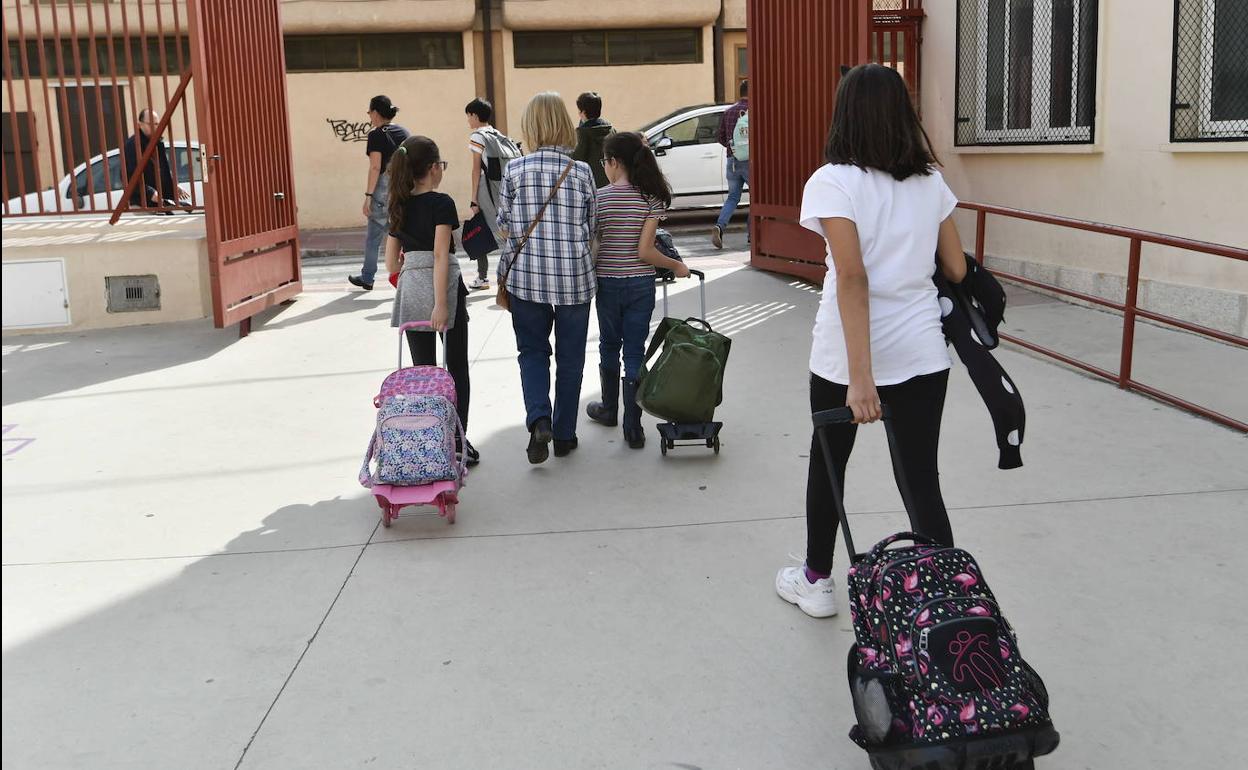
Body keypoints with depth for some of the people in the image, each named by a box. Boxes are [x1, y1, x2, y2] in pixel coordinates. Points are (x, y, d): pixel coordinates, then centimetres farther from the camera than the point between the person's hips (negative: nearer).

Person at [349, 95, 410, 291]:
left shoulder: (376, 135, -8)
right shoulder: (404, 132, 10)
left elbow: (375, 167, -14)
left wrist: (368, 195, -13)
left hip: (384, 189, -5)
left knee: (373, 236, 8)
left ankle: (367, 278, 18)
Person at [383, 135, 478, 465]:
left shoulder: (398, 207, 9)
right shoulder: (441, 203, -8)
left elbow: (391, 263, 10)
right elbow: (440, 255, -18)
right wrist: (441, 303, -22)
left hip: (411, 290, 5)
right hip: (443, 288, -5)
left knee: (423, 368, 10)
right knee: (457, 367, 6)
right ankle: (457, 443, 6)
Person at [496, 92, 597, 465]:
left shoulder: (515, 170, -6)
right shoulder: (581, 171, -5)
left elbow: (504, 224, 1)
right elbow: (590, 226, 4)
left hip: (527, 276, 0)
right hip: (575, 276, 0)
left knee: (532, 350, 15)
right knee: (570, 357, 12)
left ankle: (539, 419, -7)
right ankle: (564, 435, 19)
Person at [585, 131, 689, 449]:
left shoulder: (599, 198, -9)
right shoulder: (651, 198, -7)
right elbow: (645, 251, -13)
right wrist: (676, 265, 1)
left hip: (607, 283, 0)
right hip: (641, 284, 0)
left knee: (609, 346, 19)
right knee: (635, 352, 6)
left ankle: (609, 409, 37)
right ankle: (633, 427, 5)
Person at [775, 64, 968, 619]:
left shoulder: (832, 182, -11)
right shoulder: (931, 181, 5)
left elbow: (852, 278, -20)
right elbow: (957, 270, 8)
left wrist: (860, 376, -22)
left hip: (845, 352, -3)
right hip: (921, 351, 3)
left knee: (828, 463, 19)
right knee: (921, 479, 9)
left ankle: (816, 581, 35)